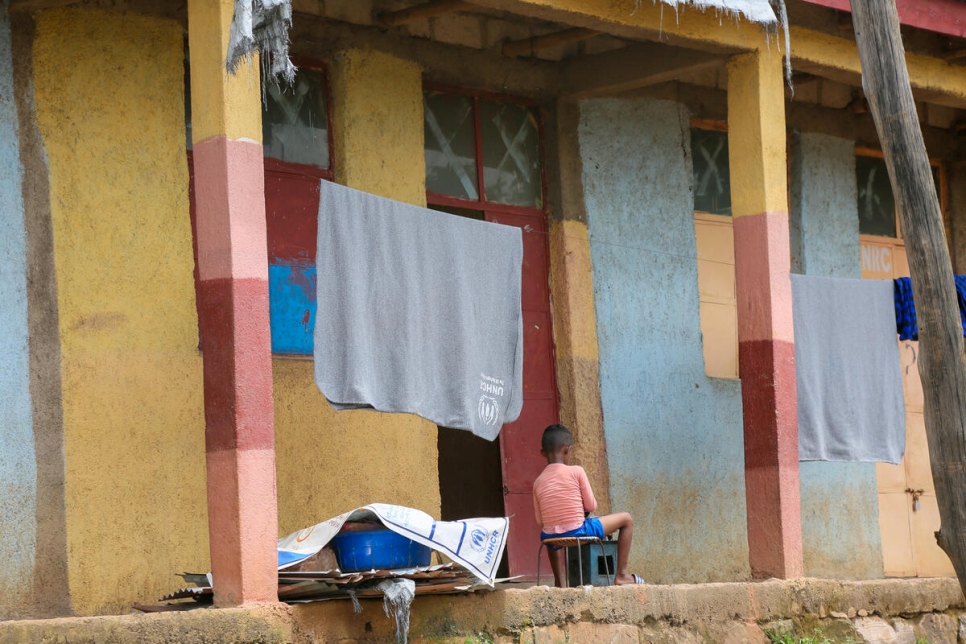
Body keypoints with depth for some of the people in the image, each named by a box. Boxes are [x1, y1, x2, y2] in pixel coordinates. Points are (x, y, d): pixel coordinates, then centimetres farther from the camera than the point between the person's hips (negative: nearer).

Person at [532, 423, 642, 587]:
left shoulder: (538, 482, 4)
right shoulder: (576, 472, -6)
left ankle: (560, 583, 40)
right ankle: (621, 575, 14)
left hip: (551, 536, 5)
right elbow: (591, 506, -2)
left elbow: (539, 520, 7)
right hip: (579, 532, -5)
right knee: (626, 519, 13)